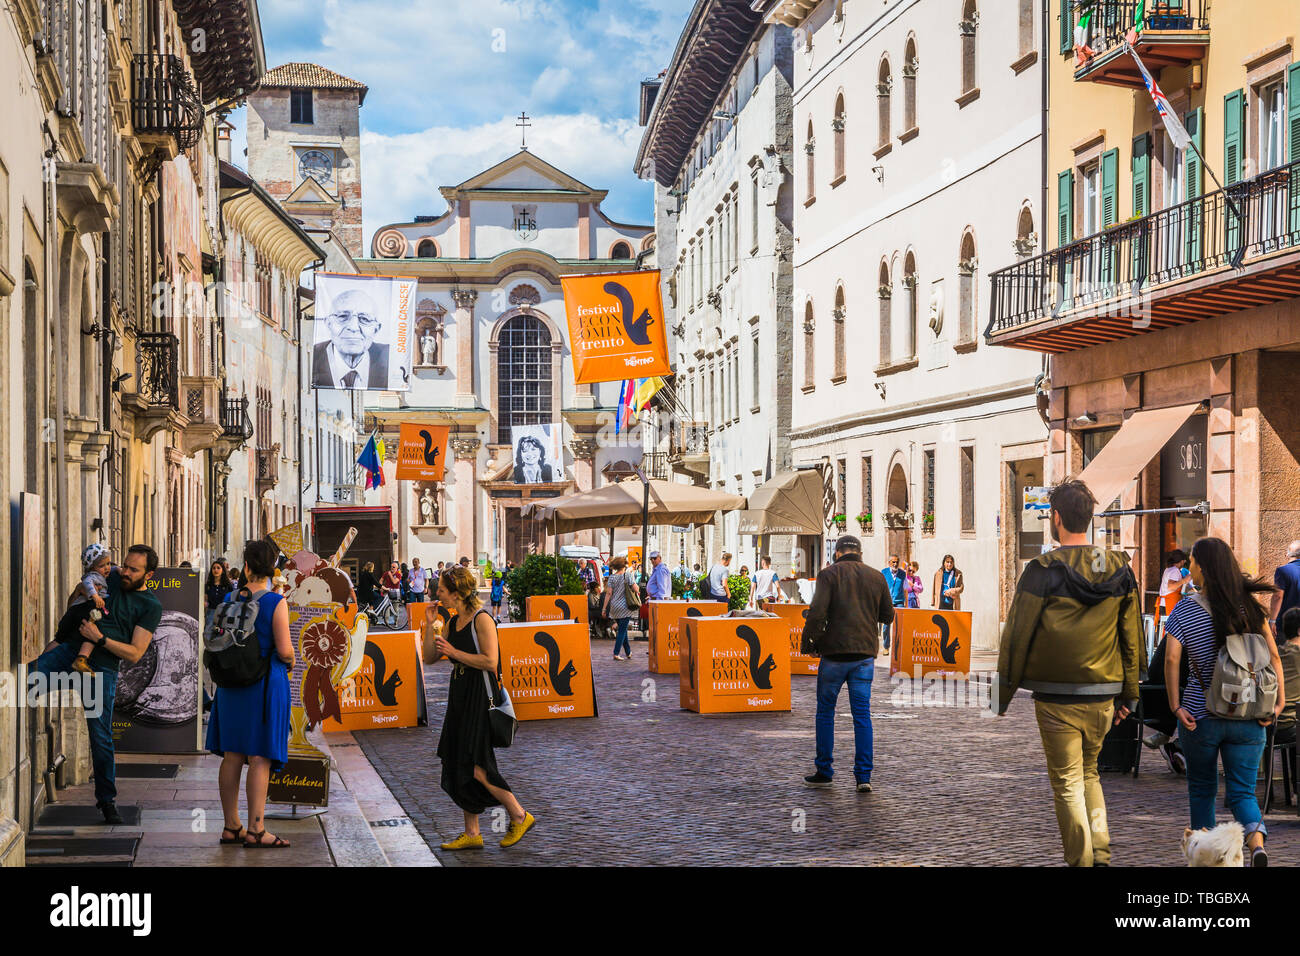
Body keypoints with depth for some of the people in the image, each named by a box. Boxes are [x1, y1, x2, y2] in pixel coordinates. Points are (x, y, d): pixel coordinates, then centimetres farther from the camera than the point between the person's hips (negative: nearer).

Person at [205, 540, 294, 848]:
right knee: (260, 757, -3)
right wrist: (290, 662, 6)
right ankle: (255, 830, -3)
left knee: (232, 756, 11)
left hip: (232, 682, 5)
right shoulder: (276, 602, -13)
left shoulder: (228, 600, 2)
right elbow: (284, 650, -15)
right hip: (266, 683, -5)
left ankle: (231, 826, 18)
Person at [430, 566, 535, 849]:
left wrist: (454, 652, -17)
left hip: (479, 698, -9)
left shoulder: (482, 620, -14)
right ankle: (472, 834, 16)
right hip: (459, 698, 9)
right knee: (457, 766, 8)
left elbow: (490, 661, -21)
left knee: (474, 766, -9)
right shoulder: (454, 622, 11)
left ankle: (520, 816, 6)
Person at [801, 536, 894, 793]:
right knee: (862, 714, 6)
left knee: (825, 712, 11)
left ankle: (824, 771, 16)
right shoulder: (876, 577, 8)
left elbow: (817, 611, -14)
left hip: (835, 652, -3)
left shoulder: (829, 574, -3)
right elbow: (888, 615, 13)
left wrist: (810, 638, -1)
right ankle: (863, 776, 1)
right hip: (865, 654, 3)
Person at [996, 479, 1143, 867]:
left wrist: (1001, 698, -2)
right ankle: (1101, 854, 12)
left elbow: (1016, 637, -10)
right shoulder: (1119, 569, 2)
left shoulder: (1042, 571, -12)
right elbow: (1132, 638, 9)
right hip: (1103, 696, 5)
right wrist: (1128, 694, 18)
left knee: (1067, 783, 5)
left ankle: (1081, 860, 6)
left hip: (1056, 699, -5)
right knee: (1089, 773, 21)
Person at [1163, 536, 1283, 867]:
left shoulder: (1184, 611, -6)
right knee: (1243, 790, 5)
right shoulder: (1250, 605, 2)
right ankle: (1256, 840, -21)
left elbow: (1171, 659, -15)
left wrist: (1176, 705, -10)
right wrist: (1279, 701, -2)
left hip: (1201, 715, -2)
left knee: (1202, 789, 16)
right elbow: (1273, 656, -3)